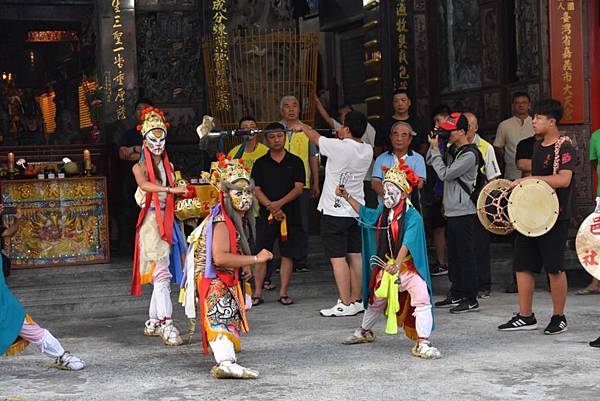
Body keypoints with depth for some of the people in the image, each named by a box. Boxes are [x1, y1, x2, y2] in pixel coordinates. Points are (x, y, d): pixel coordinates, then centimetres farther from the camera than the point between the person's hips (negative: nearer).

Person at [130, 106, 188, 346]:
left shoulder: (169, 166, 16)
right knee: (161, 273, -13)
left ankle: (153, 322, 17)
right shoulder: (140, 167, -2)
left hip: (167, 220, 6)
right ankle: (166, 324, -16)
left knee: (161, 274, 8)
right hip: (151, 221, -6)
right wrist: (171, 189, -37)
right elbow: (144, 184, -26)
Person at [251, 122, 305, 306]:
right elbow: (257, 190, 1)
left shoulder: (295, 162, 6)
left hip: (290, 214, 0)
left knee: (287, 254, 3)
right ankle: (258, 294, 5)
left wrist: (279, 203, -15)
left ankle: (283, 293, 10)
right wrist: (272, 208, -13)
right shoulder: (260, 164, 7)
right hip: (266, 215, 0)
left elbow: (298, 188, -3)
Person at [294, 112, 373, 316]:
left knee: (337, 258, -3)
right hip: (356, 209, 7)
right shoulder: (367, 150, -1)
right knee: (355, 255, 11)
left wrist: (302, 127, 20)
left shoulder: (338, 147, -17)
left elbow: (315, 136, 2)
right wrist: (342, 137, 29)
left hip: (335, 211, -7)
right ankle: (356, 300, 17)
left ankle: (345, 304, -3)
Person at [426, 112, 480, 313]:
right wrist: (434, 146, 4)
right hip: (451, 211, 9)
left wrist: (435, 149, -9)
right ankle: (456, 295, 24)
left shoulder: (469, 155, -15)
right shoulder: (452, 150, 13)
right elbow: (430, 162, 18)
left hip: (464, 213, -9)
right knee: (453, 256, 15)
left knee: (465, 255, -5)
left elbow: (445, 174, -16)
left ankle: (471, 300, -1)